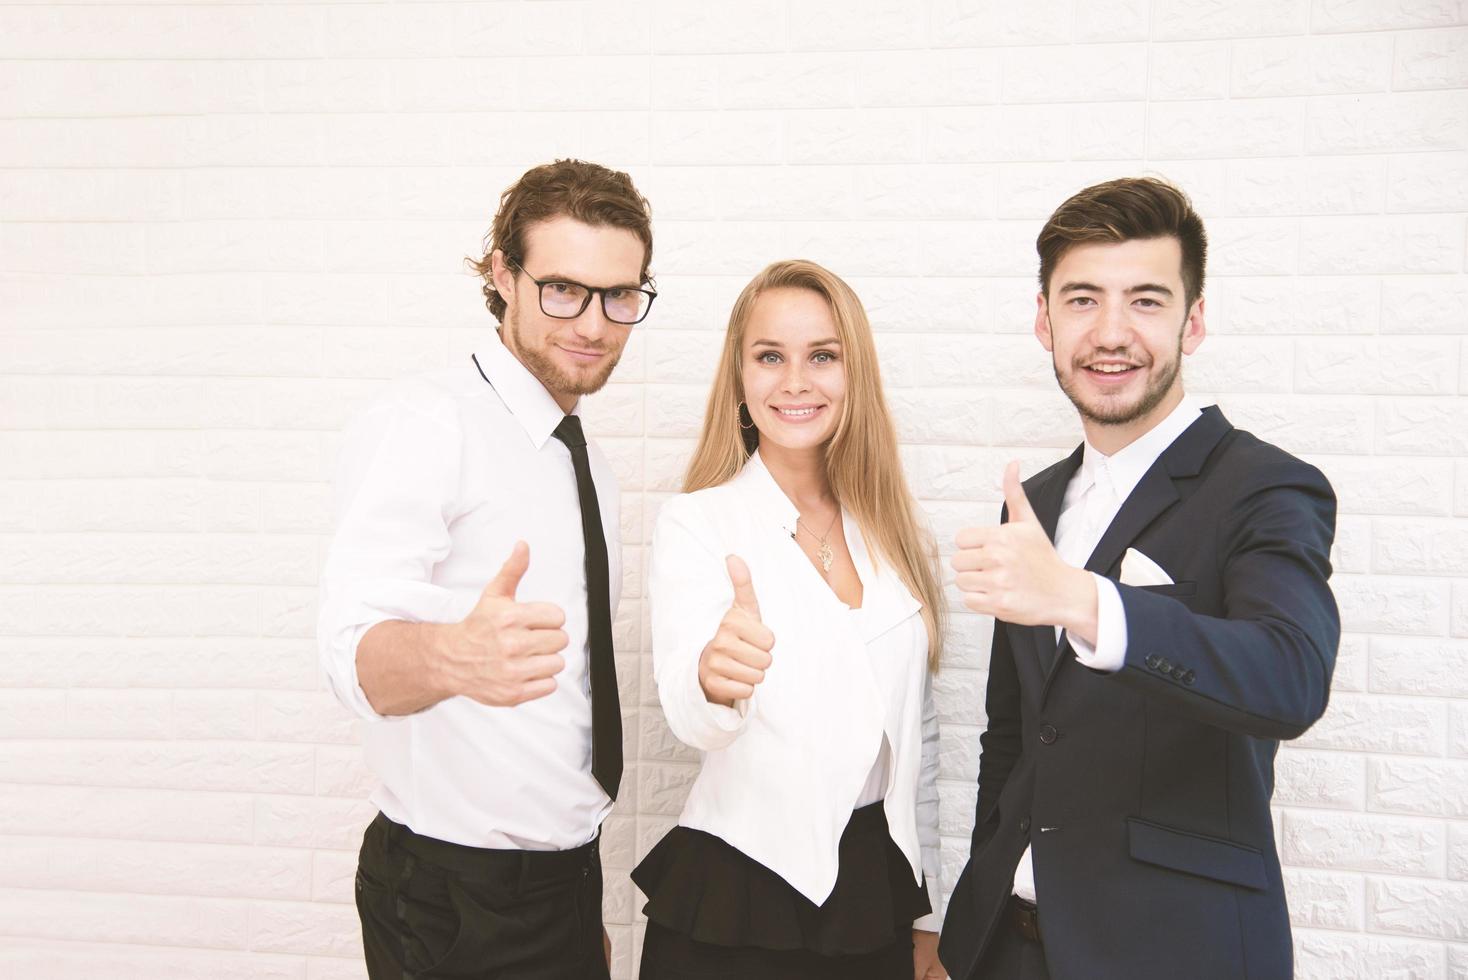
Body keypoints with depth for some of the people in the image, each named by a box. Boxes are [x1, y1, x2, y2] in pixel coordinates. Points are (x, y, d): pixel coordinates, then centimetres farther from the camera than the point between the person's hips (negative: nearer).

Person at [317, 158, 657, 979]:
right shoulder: (424, 426, -15)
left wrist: (585, 905, 15)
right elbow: (359, 648, -30)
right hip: (456, 902, -7)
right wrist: (449, 656, -52)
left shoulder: (588, 466, 10)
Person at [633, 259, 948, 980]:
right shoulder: (694, 524, -9)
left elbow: (917, 734, 10)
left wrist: (926, 913, 11)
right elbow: (688, 713, -23)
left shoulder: (895, 533, 4)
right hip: (735, 895, -4)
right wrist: (714, 677, -45)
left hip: (877, 891, 4)